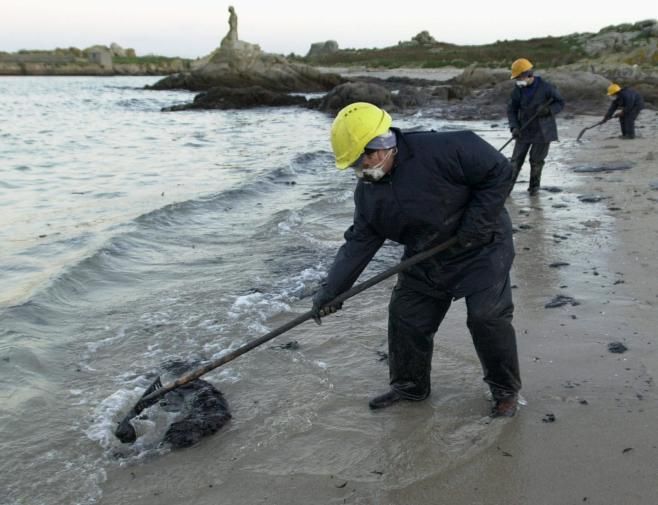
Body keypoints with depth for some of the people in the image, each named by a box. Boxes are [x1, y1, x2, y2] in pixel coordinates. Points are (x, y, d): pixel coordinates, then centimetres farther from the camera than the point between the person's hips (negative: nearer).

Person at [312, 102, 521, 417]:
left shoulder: (441, 150, -30)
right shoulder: (368, 191, -7)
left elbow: (499, 171, -22)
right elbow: (359, 241, -6)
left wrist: (477, 222, -23)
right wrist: (331, 290, -14)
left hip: (481, 249, -6)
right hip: (425, 259, 6)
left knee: (487, 318, -12)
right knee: (405, 316, 5)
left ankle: (506, 390, 11)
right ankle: (410, 385, 26)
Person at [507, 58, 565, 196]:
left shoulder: (545, 87, -12)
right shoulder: (518, 90, -3)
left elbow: (560, 103, -3)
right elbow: (511, 109, 0)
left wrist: (548, 110, -23)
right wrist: (514, 127, -15)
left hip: (542, 131, -2)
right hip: (524, 130, 3)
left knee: (536, 161, 3)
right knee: (516, 160, 0)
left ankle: (534, 186, 21)